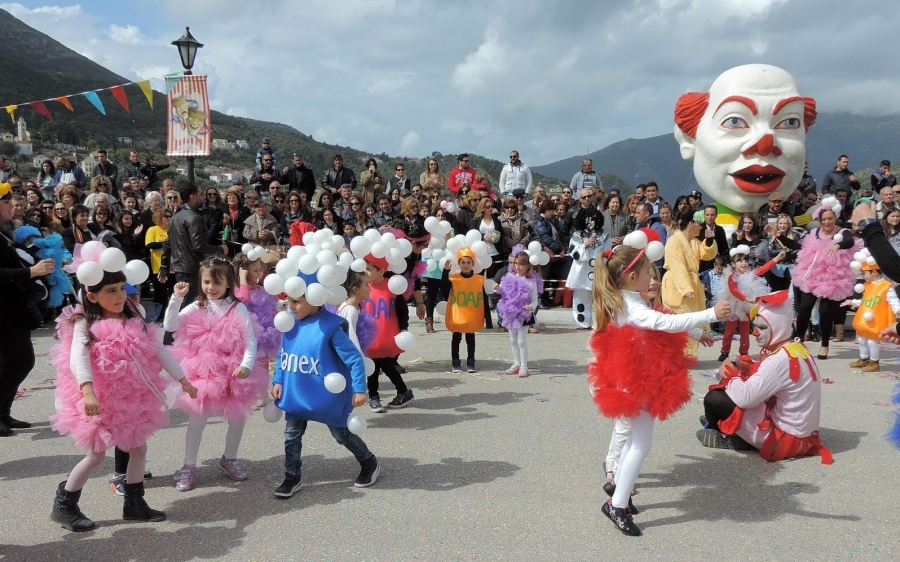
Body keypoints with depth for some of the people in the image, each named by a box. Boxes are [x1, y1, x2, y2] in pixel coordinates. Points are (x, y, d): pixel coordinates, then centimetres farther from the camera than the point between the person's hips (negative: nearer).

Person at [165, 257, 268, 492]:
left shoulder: (238, 308, -8)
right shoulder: (195, 308, -2)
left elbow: (250, 340, -11)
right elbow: (170, 326, -10)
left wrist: (247, 364, -26)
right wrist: (176, 298, -17)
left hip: (233, 371, 0)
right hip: (201, 372, 0)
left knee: (238, 417, 11)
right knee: (197, 419, 3)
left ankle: (229, 459, 34)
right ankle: (189, 466, 18)